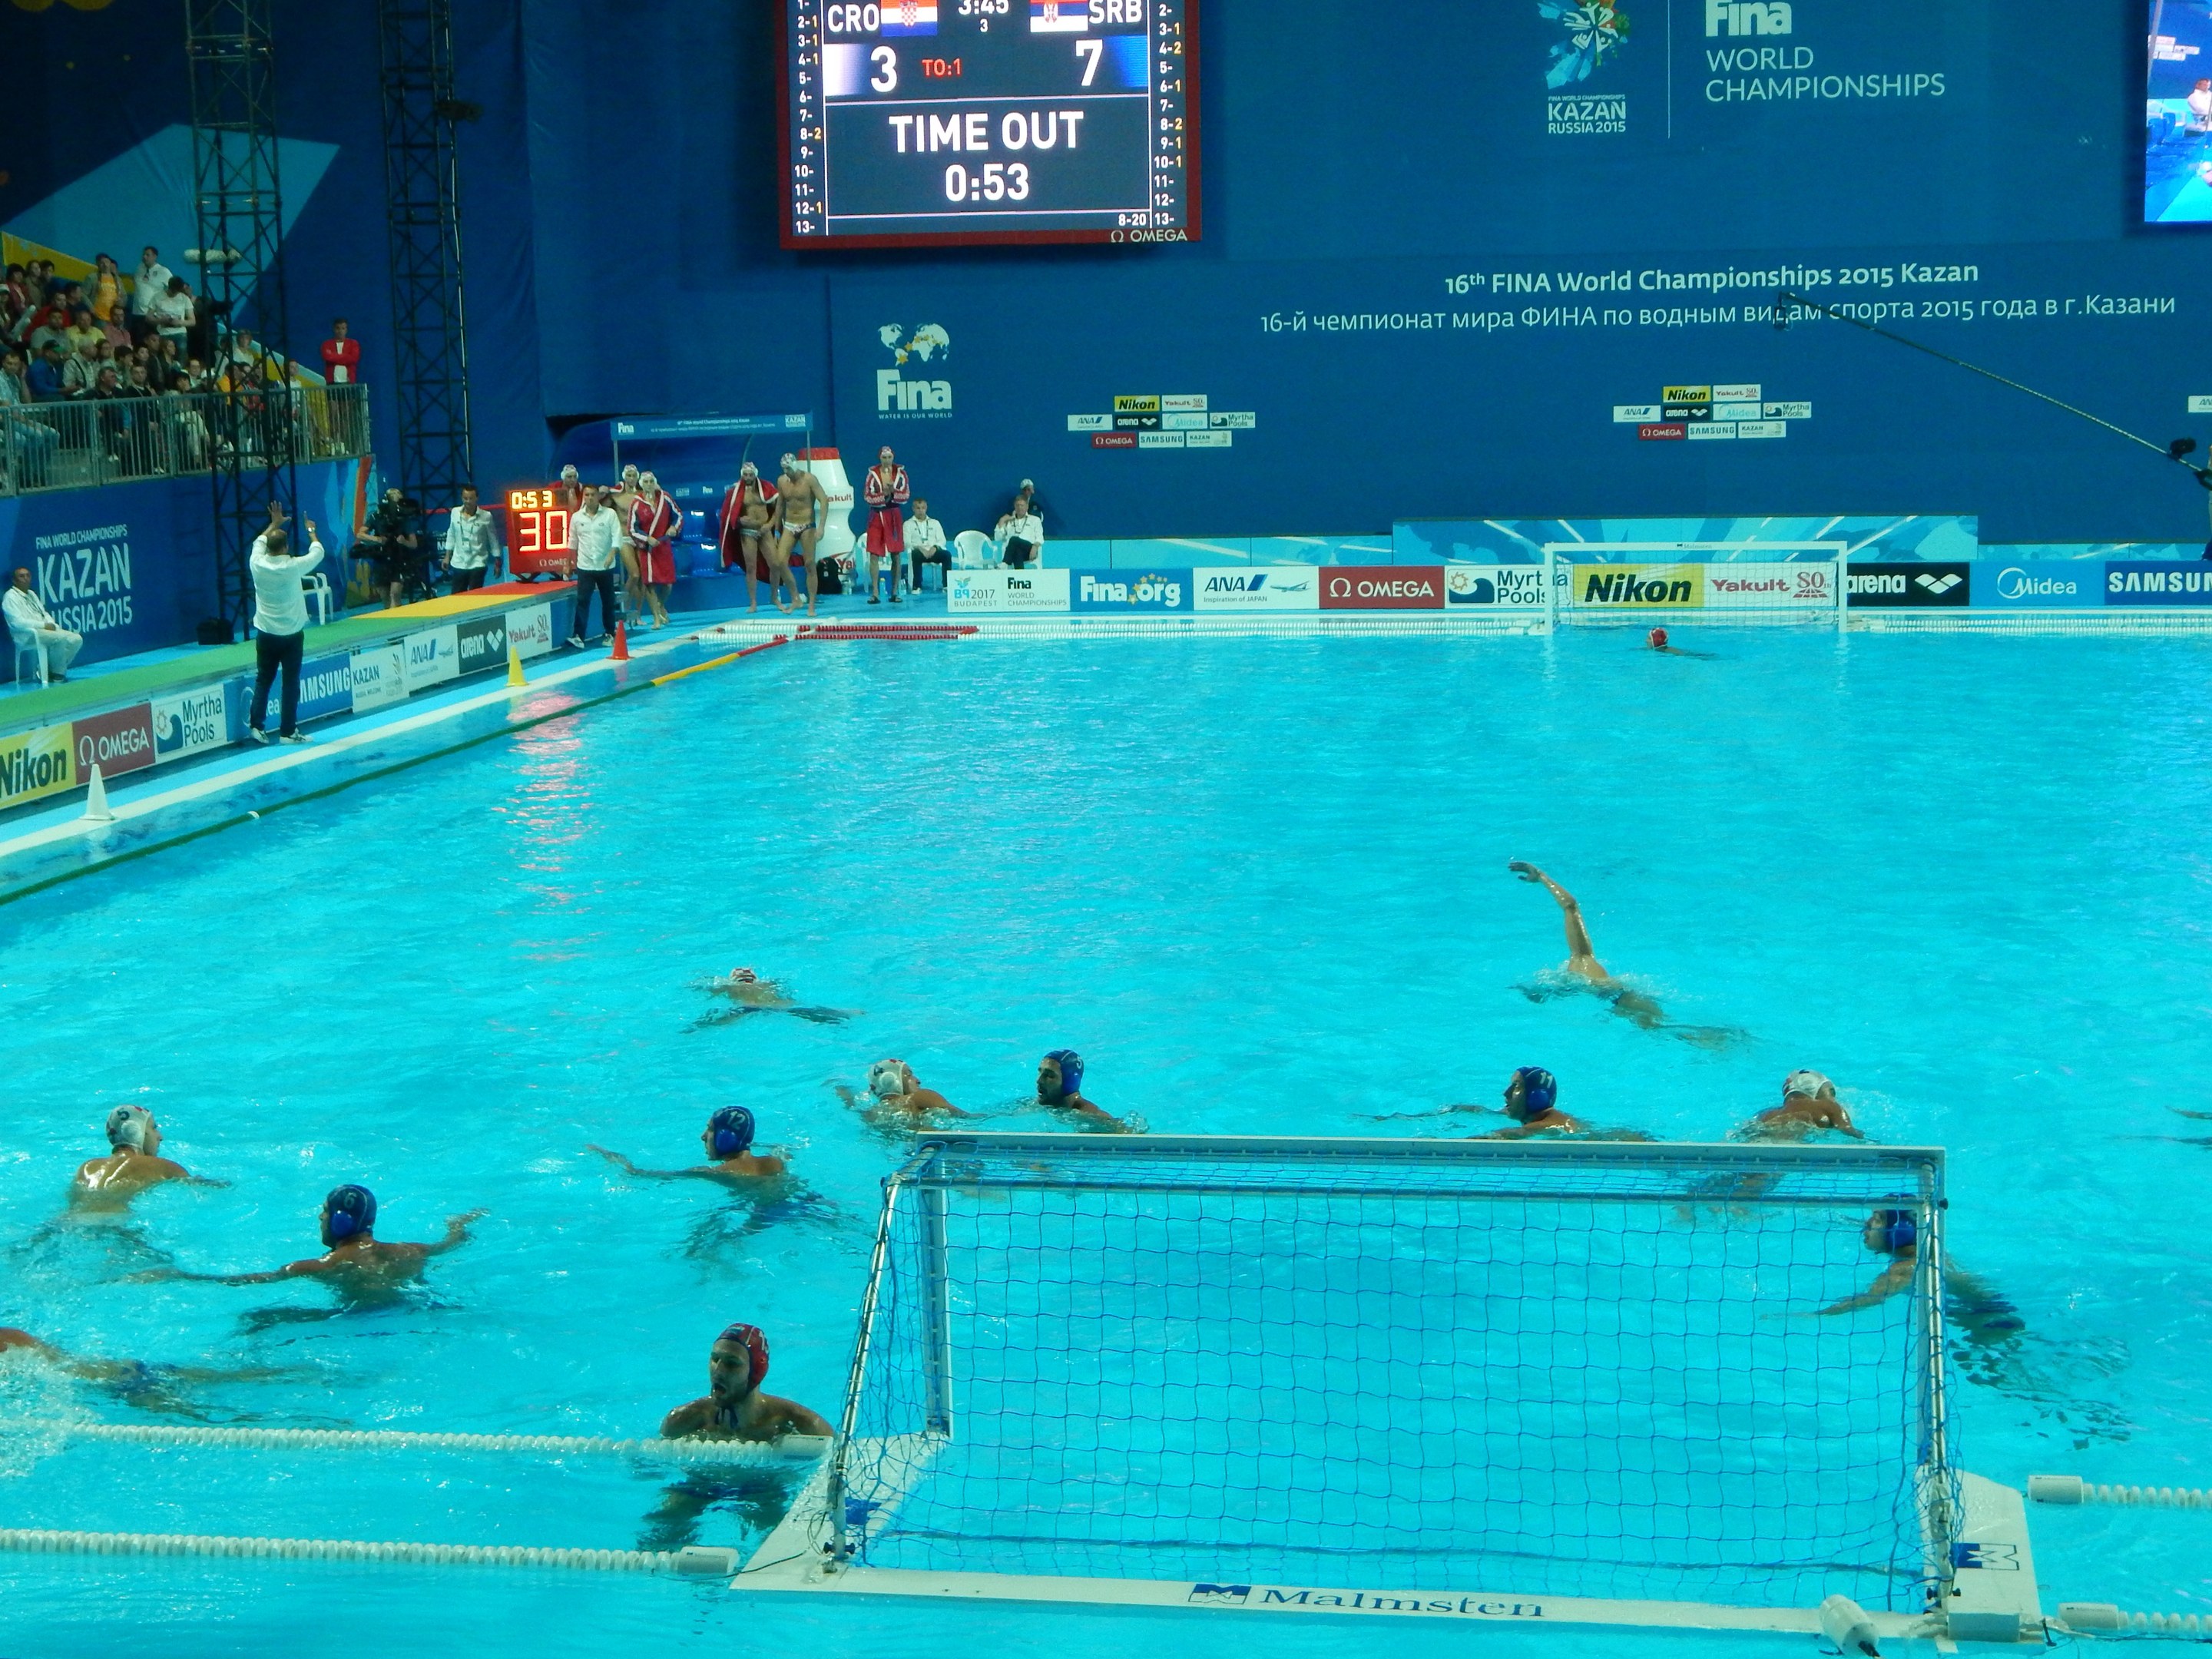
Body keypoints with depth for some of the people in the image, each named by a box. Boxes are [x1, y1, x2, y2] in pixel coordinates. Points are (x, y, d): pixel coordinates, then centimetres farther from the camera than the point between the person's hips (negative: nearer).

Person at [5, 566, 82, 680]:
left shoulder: (31, 594, 20)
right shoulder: (11, 597, -5)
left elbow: (44, 614, 21)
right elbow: (18, 622, -16)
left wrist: (51, 624, -3)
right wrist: (44, 625, -17)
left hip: (46, 629, 8)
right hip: (27, 635, -8)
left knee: (76, 639, -10)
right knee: (61, 638, -31)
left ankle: (56, 670, -4)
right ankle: (57, 672, -13)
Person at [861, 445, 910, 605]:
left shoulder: (900, 472, 1)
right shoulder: (873, 474, -2)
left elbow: (906, 496, -3)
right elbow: (869, 497, -5)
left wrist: (893, 492, -20)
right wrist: (884, 495, -18)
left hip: (894, 516, 1)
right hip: (877, 516, -1)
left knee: (896, 554, 2)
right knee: (874, 554, -6)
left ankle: (895, 592, 9)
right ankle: (874, 593, -5)